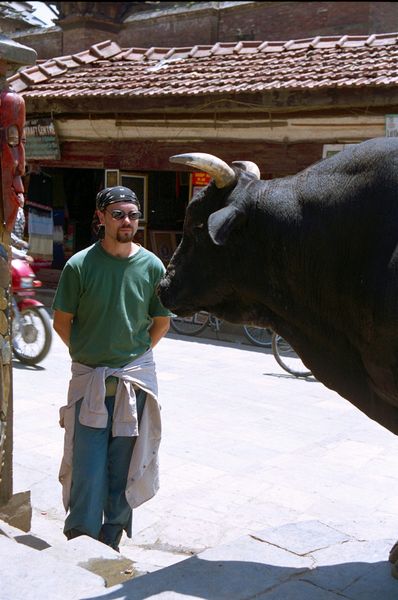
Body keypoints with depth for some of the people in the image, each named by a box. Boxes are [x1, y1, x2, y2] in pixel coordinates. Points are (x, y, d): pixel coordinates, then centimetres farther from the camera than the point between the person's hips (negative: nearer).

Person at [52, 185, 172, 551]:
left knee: (124, 466, 9)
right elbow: (62, 321, 4)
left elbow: (161, 323, 10)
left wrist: (135, 356, 8)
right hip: (88, 379, -1)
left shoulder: (151, 266, -2)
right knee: (87, 466, -2)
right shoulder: (80, 265, -7)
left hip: (136, 378, 1)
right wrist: (87, 354, 5)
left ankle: (111, 541, 25)